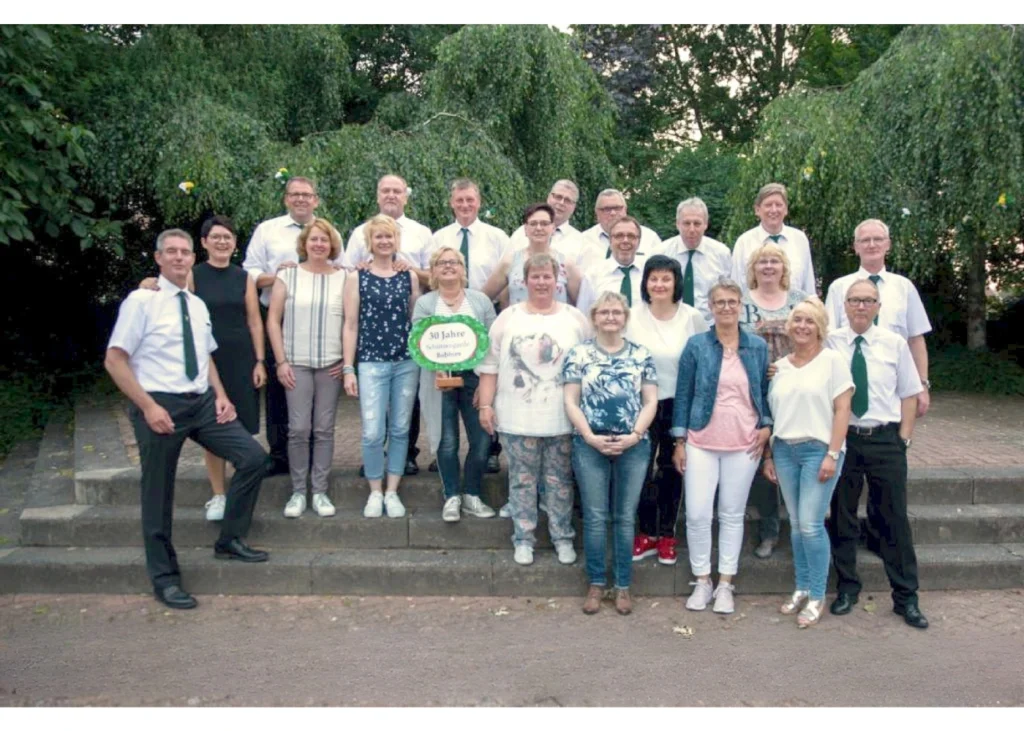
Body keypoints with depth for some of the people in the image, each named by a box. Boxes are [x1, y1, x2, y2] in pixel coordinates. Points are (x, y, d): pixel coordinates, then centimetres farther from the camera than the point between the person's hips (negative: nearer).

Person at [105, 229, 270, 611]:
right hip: (160, 406, -6)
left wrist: (221, 395, 4)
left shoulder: (198, 305, 12)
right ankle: (164, 578, 20)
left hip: (202, 401, 6)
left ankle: (230, 539, 15)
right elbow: (114, 360, -10)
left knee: (254, 457, -2)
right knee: (158, 495, 4)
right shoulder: (141, 301, -8)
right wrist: (148, 406, -17)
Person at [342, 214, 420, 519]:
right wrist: (348, 369, -4)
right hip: (371, 363, -2)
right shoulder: (357, 277, 2)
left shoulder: (409, 276, 8)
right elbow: (351, 325, 1)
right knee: (373, 432, -6)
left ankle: (392, 491, 19)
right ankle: (375, 492, 13)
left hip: (407, 362, 2)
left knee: (400, 429, 7)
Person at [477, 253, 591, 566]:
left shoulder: (575, 318, 5)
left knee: (560, 481, 10)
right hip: (518, 418, 0)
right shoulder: (507, 318, 3)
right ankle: (523, 539, 21)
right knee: (522, 480, 8)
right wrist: (486, 405, -2)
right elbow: (490, 366, 4)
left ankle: (562, 538, 23)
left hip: (562, 419, 0)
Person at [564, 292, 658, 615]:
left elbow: (650, 401, 3)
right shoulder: (578, 354, 2)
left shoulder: (642, 355, 6)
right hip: (590, 446, -1)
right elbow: (571, 401, -1)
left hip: (634, 446, 1)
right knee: (595, 517, 5)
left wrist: (634, 435, -10)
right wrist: (590, 436, -11)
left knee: (625, 517, 8)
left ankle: (623, 586, 18)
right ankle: (596, 584, 17)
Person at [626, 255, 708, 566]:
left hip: (679, 405, 0)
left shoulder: (693, 318, -7)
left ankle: (667, 536, 27)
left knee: (671, 470, 11)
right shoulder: (632, 317, -6)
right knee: (642, 470, 4)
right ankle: (647, 533, 23)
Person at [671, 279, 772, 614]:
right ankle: (702, 580, 16)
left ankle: (725, 584, 19)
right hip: (701, 443, -1)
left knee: (733, 514, 8)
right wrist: (679, 442, -3)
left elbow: (766, 391, 13)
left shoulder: (758, 347, 4)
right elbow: (683, 394, 0)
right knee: (697, 514, -3)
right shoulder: (696, 345, -1)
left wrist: (766, 427, -1)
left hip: (744, 445, 1)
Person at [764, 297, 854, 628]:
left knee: (811, 524, -7)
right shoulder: (779, 366, 13)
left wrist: (832, 455, -12)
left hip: (818, 449, -4)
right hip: (784, 450, 5)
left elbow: (842, 409, -6)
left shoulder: (832, 360, -1)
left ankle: (817, 596, 5)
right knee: (796, 524, 8)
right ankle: (801, 589, 19)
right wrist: (768, 455, 11)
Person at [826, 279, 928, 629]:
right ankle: (847, 588, 25)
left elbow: (909, 394, 6)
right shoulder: (829, 343, -1)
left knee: (894, 519, 7)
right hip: (841, 439, 0)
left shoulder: (894, 344, 2)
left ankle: (906, 597, 18)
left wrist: (903, 439, 0)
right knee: (841, 518, 9)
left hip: (886, 441, 0)